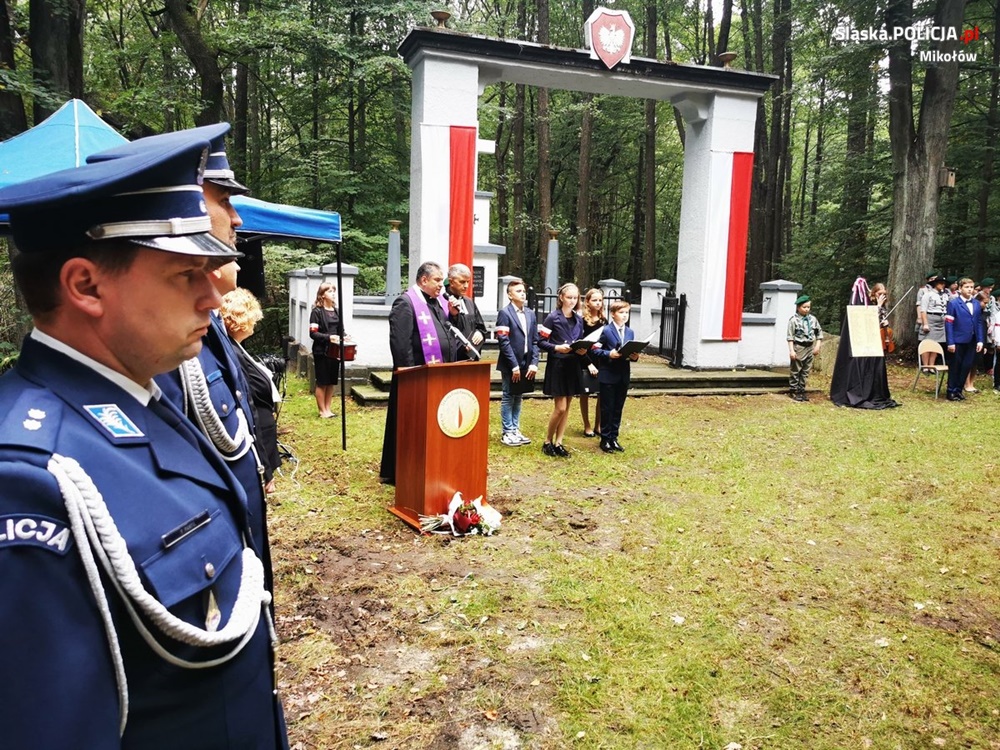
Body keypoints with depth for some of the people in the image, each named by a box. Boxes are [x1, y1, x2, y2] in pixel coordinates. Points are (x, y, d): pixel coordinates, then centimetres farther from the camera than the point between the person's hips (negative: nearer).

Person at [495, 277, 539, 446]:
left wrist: (534, 362, -2)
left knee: (518, 398, 13)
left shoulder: (530, 313, 10)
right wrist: (514, 365, -17)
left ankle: (515, 430, 22)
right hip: (510, 364, -6)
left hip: (526, 363, 6)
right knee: (508, 398, 3)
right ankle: (507, 433, 11)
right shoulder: (505, 313, -7)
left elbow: (535, 341, 9)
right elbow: (504, 342, -13)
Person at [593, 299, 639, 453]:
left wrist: (634, 356, -9)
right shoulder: (605, 331, -7)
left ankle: (613, 437, 22)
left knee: (618, 408, 12)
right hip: (608, 376, -5)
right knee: (607, 408, 3)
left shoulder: (630, 332, 10)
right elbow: (596, 349, -10)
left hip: (623, 376, 5)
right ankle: (605, 439, 13)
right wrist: (609, 354, -25)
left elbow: (632, 352, 13)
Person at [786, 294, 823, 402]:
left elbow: (819, 333, 14)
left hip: (810, 348, 5)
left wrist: (817, 346, 4)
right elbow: (790, 336, -10)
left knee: (806, 371, 10)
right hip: (798, 347, -5)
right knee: (795, 371, 1)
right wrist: (791, 350, -16)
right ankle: (793, 391, 10)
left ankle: (801, 390, 19)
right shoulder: (794, 320, -7)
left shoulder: (813, 319, 7)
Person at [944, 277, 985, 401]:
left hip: (971, 341, 5)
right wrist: (950, 342, -15)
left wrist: (980, 340, 2)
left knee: (966, 366, 8)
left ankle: (959, 389, 21)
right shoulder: (953, 303, -6)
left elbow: (979, 323, 10)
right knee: (955, 366, 5)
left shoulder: (977, 304, 9)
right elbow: (948, 324, -9)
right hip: (958, 341, -5)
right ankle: (951, 391, 15)